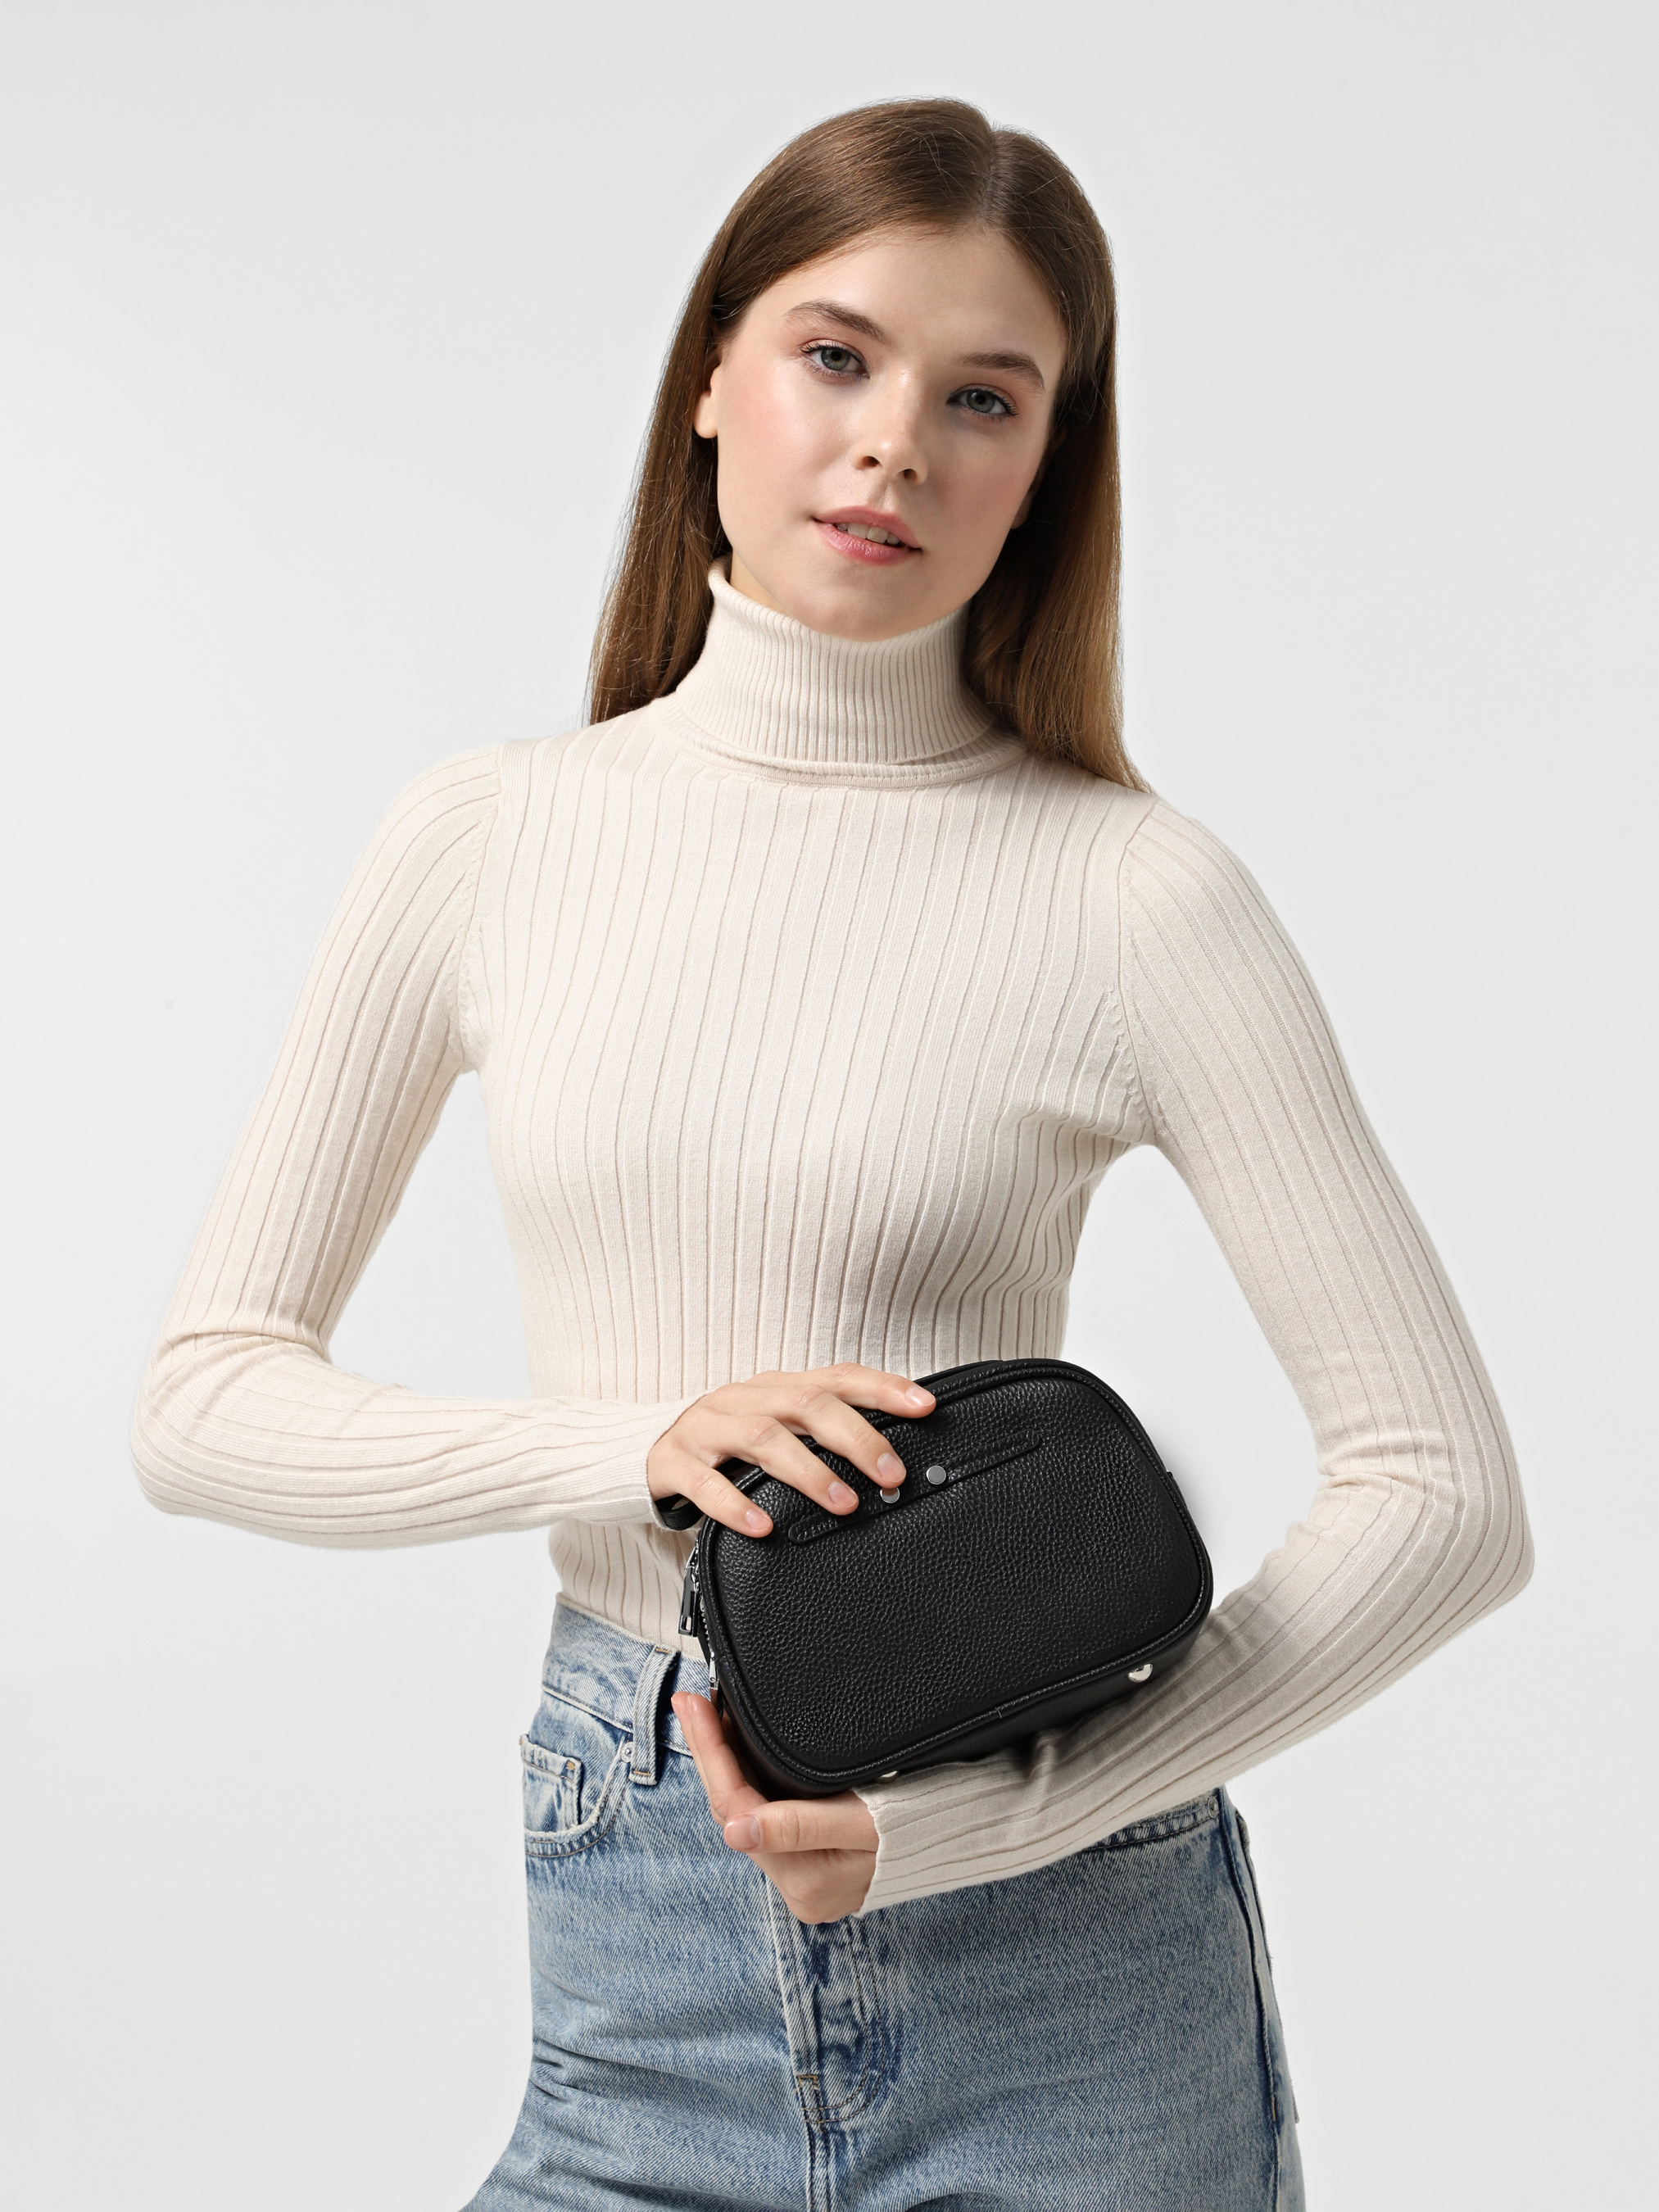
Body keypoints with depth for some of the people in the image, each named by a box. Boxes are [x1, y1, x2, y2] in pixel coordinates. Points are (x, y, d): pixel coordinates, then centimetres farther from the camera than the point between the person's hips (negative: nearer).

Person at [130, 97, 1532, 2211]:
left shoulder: (1135, 892, -9)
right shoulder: (496, 837, -1)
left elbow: (1447, 1494, -8)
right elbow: (204, 1400, 0)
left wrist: (997, 1817, -17)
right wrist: (635, 1444, -16)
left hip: (1057, 1967, -1)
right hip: (632, 1940, 2)